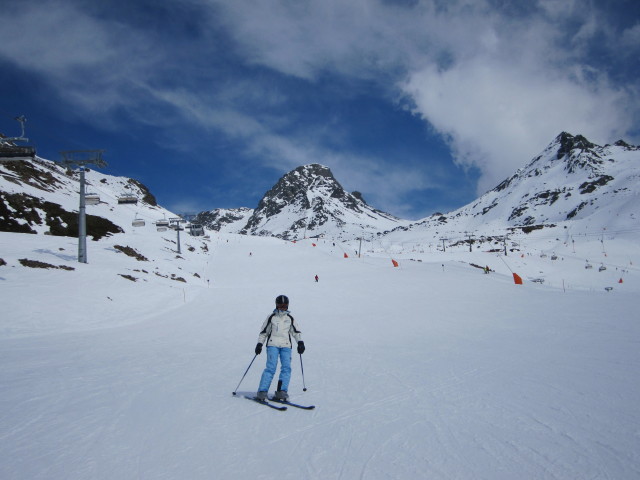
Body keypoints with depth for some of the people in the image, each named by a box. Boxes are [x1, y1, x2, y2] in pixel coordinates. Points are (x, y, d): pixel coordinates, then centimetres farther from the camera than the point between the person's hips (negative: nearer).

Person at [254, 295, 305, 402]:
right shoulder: (271, 317, 6)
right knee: (271, 367, -14)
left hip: (286, 346, 3)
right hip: (273, 345, -3)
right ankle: (262, 392, -11)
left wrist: (300, 342, 3)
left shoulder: (290, 319, 12)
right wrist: (259, 344, 5)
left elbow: (296, 331, 17)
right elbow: (263, 331, 11)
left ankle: (281, 392, -3)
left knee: (286, 368, -10)